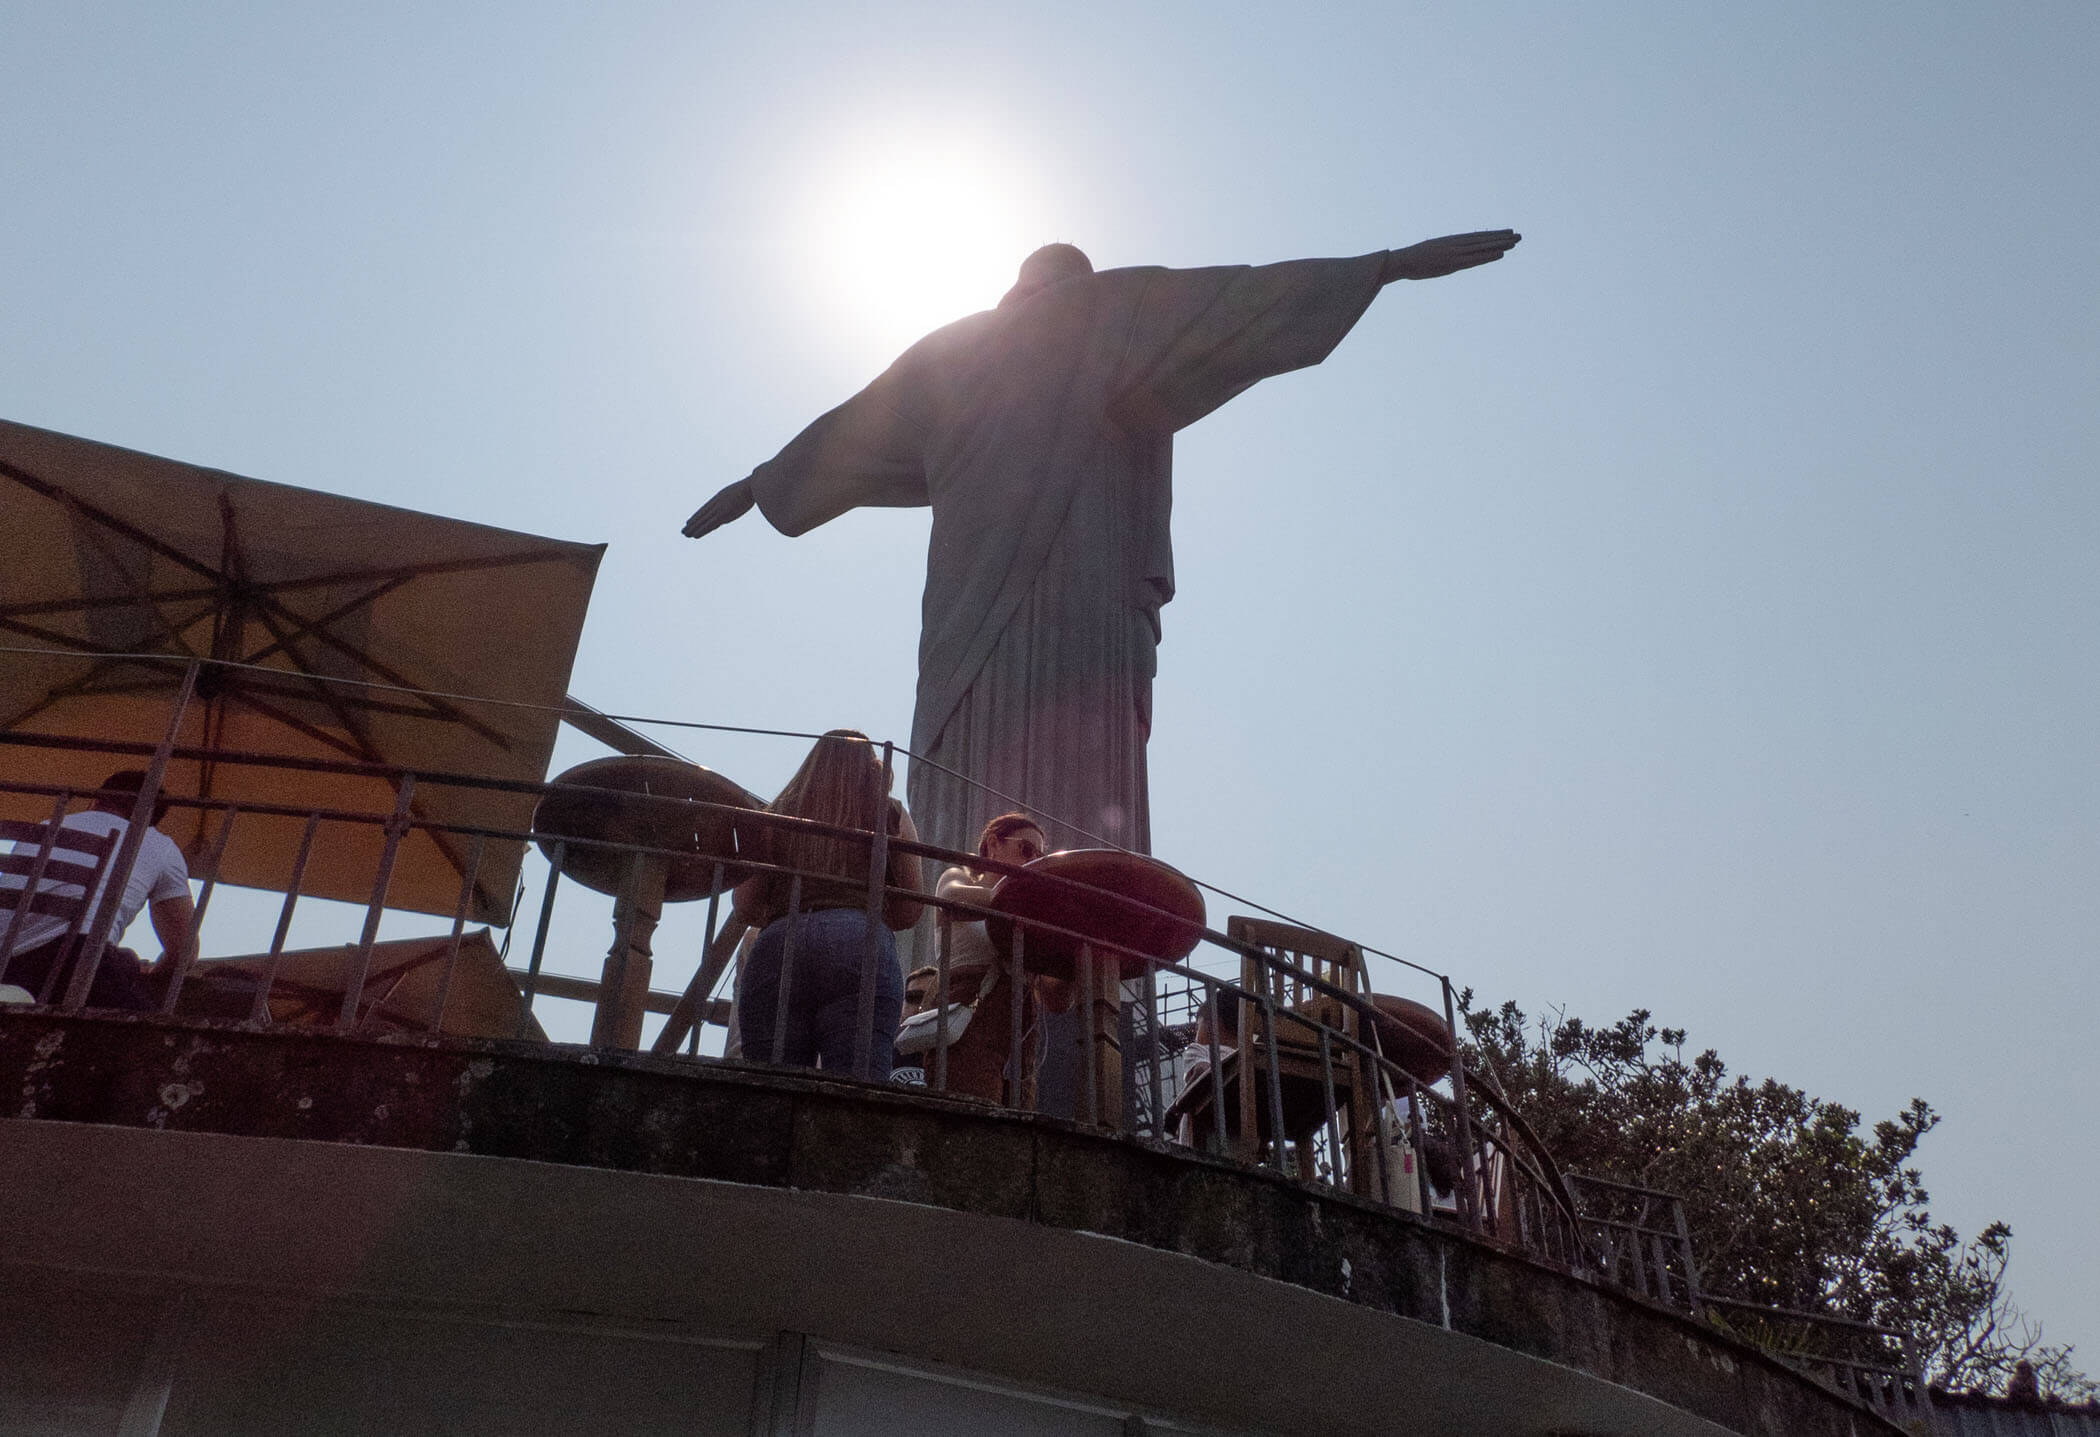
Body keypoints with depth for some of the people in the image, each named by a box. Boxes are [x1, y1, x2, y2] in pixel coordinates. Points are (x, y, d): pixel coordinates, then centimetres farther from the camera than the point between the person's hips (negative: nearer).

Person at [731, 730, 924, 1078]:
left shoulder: (773, 817, 23)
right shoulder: (889, 814, 20)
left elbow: (746, 910, 18)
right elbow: (910, 911, 20)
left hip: (775, 948, 2)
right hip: (861, 944, -2)